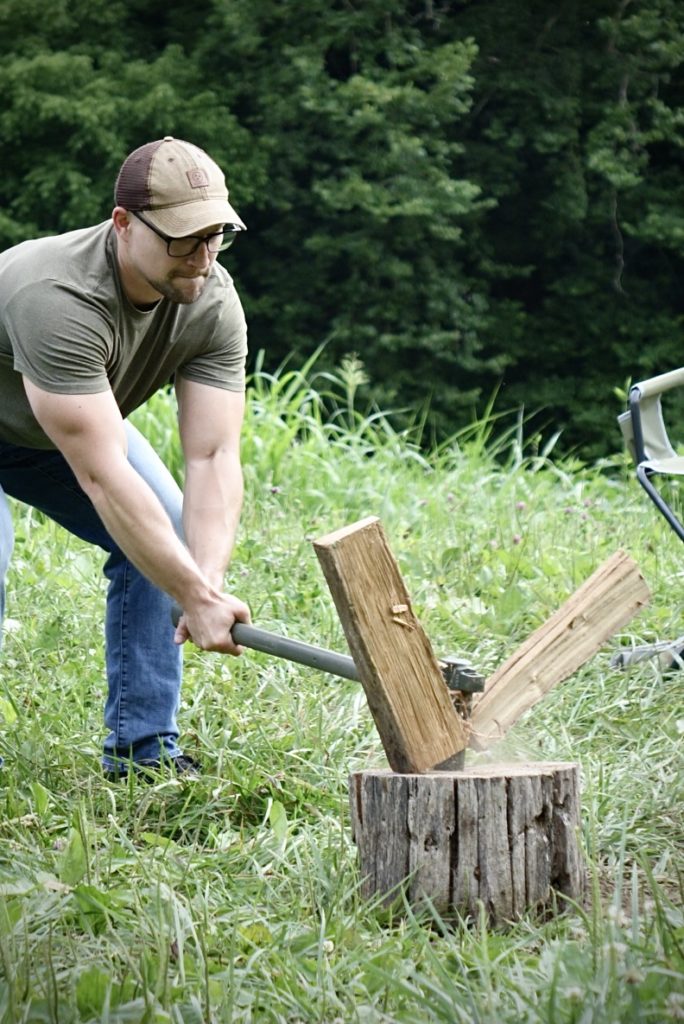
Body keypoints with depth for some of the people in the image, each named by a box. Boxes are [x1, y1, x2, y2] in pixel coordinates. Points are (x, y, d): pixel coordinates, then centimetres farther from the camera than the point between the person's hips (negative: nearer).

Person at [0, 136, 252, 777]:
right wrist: (195, 597, -47)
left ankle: (142, 749, 0)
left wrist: (208, 582, -40)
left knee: (170, 536, -8)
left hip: (75, 421, 7)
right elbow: (102, 476, -46)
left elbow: (214, 457, -25)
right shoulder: (59, 299, -43)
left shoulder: (212, 303, -22)